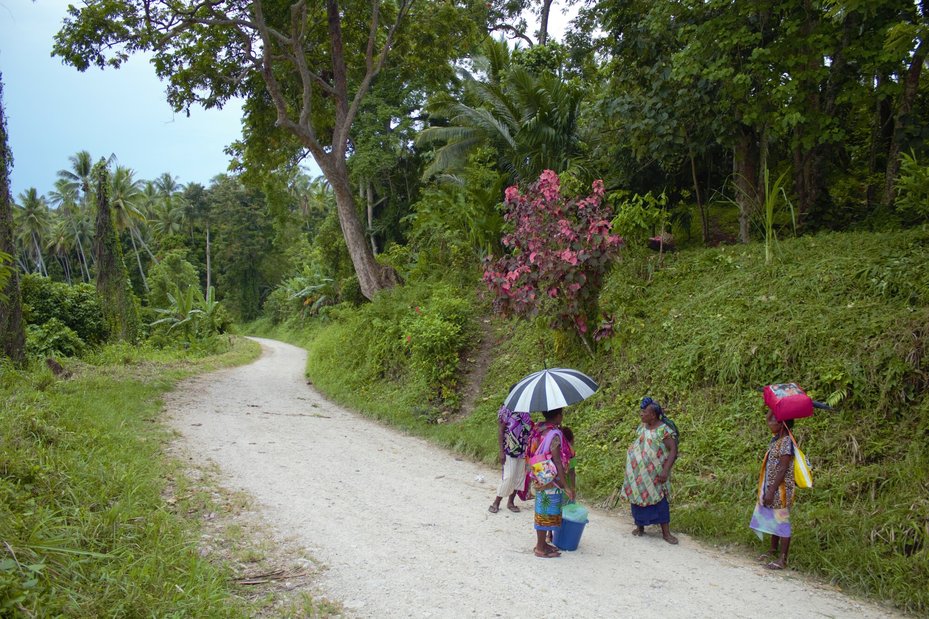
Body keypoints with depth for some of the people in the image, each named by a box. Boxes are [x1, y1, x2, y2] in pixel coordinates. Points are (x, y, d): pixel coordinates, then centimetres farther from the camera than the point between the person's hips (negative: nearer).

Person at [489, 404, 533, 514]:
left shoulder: (526, 412, 9)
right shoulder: (506, 410, -8)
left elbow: (530, 429, 15)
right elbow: (500, 431, -10)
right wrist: (502, 451, -14)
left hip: (524, 450, 6)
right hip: (510, 450, -6)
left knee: (520, 476, 8)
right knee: (508, 477, -6)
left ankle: (510, 502, 22)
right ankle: (496, 502, 8)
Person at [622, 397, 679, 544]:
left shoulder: (663, 430, -16)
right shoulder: (642, 427, 5)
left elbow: (673, 451, -19)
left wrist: (666, 470, -27)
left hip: (655, 474, -6)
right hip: (639, 472, 6)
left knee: (659, 499, -4)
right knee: (638, 498, 10)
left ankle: (666, 532, 3)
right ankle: (640, 527, 25)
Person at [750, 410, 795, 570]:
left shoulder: (786, 442, -18)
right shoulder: (776, 439, 8)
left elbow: (783, 469, -21)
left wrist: (772, 491, -22)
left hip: (781, 489, -9)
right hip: (772, 487, 9)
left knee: (781, 521, -3)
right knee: (772, 520, 17)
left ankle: (782, 559, 2)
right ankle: (773, 551, 29)